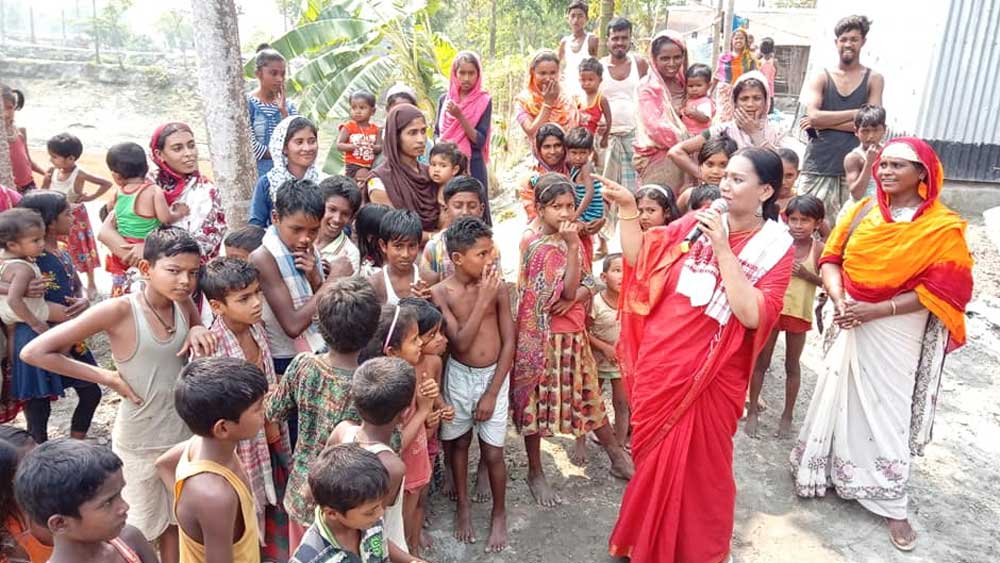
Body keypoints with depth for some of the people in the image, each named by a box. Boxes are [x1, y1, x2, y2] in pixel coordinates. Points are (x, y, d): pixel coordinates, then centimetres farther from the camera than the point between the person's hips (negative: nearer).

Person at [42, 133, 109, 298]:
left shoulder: (79, 174, -22)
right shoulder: (53, 171, -7)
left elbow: (107, 183, -22)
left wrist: (90, 197, -19)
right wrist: (45, 182, -17)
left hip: (75, 217, -5)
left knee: (82, 250, 9)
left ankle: (91, 283, 23)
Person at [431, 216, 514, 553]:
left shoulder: (499, 287, -11)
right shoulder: (441, 292, -12)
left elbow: (509, 342, -8)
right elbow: (460, 343, -19)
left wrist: (492, 393, -8)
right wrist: (483, 300, -25)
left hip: (494, 376, -1)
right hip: (459, 376, 1)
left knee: (492, 452, 4)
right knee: (458, 442, 17)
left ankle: (499, 513, 29)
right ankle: (463, 506, 40)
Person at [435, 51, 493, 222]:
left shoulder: (484, 101, -2)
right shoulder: (445, 99, 8)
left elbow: (480, 141, -9)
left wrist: (460, 116, -18)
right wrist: (440, 144, -5)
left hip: (473, 166, -3)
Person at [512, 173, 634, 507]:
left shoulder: (567, 239, 6)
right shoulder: (538, 245, -17)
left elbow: (587, 285, 4)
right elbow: (569, 288, -22)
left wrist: (575, 298, -16)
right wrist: (572, 245, -26)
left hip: (574, 333, 7)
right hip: (543, 335, -7)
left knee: (590, 397, 17)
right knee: (538, 400, 7)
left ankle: (618, 459, 31)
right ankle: (535, 473, 23)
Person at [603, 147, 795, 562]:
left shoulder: (776, 247, -8)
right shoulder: (697, 222, 0)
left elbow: (752, 315, -20)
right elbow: (640, 259, 3)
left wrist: (722, 251, -22)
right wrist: (628, 209, -7)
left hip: (710, 375, -3)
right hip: (659, 364, 3)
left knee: (698, 467, 11)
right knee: (653, 458, 19)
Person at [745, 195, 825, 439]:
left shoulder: (818, 248, -7)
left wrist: (807, 274, -19)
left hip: (799, 314, 0)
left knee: (792, 366, 13)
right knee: (761, 362, 8)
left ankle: (787, 416, 26)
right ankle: (752, 411, 21)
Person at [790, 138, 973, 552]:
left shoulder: (943, 227, -10)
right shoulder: (862, 211, 1)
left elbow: (943, 290, -13)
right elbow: (831, 258, 1)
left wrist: (877, 310, -20)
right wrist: (839, 301, -17)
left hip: (898, 333, -3)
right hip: (852, 324, 3)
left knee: (887, 409, 3)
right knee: (840, 399, 12)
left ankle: (891, 505, 16)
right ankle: (828, 470, 32)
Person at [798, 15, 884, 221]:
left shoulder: (874, 80, 9)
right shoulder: (821, 78, 9)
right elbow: (813, 116, -8)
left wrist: (825, 122, -8)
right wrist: (857, 113, -8)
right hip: (818, 166, 0)